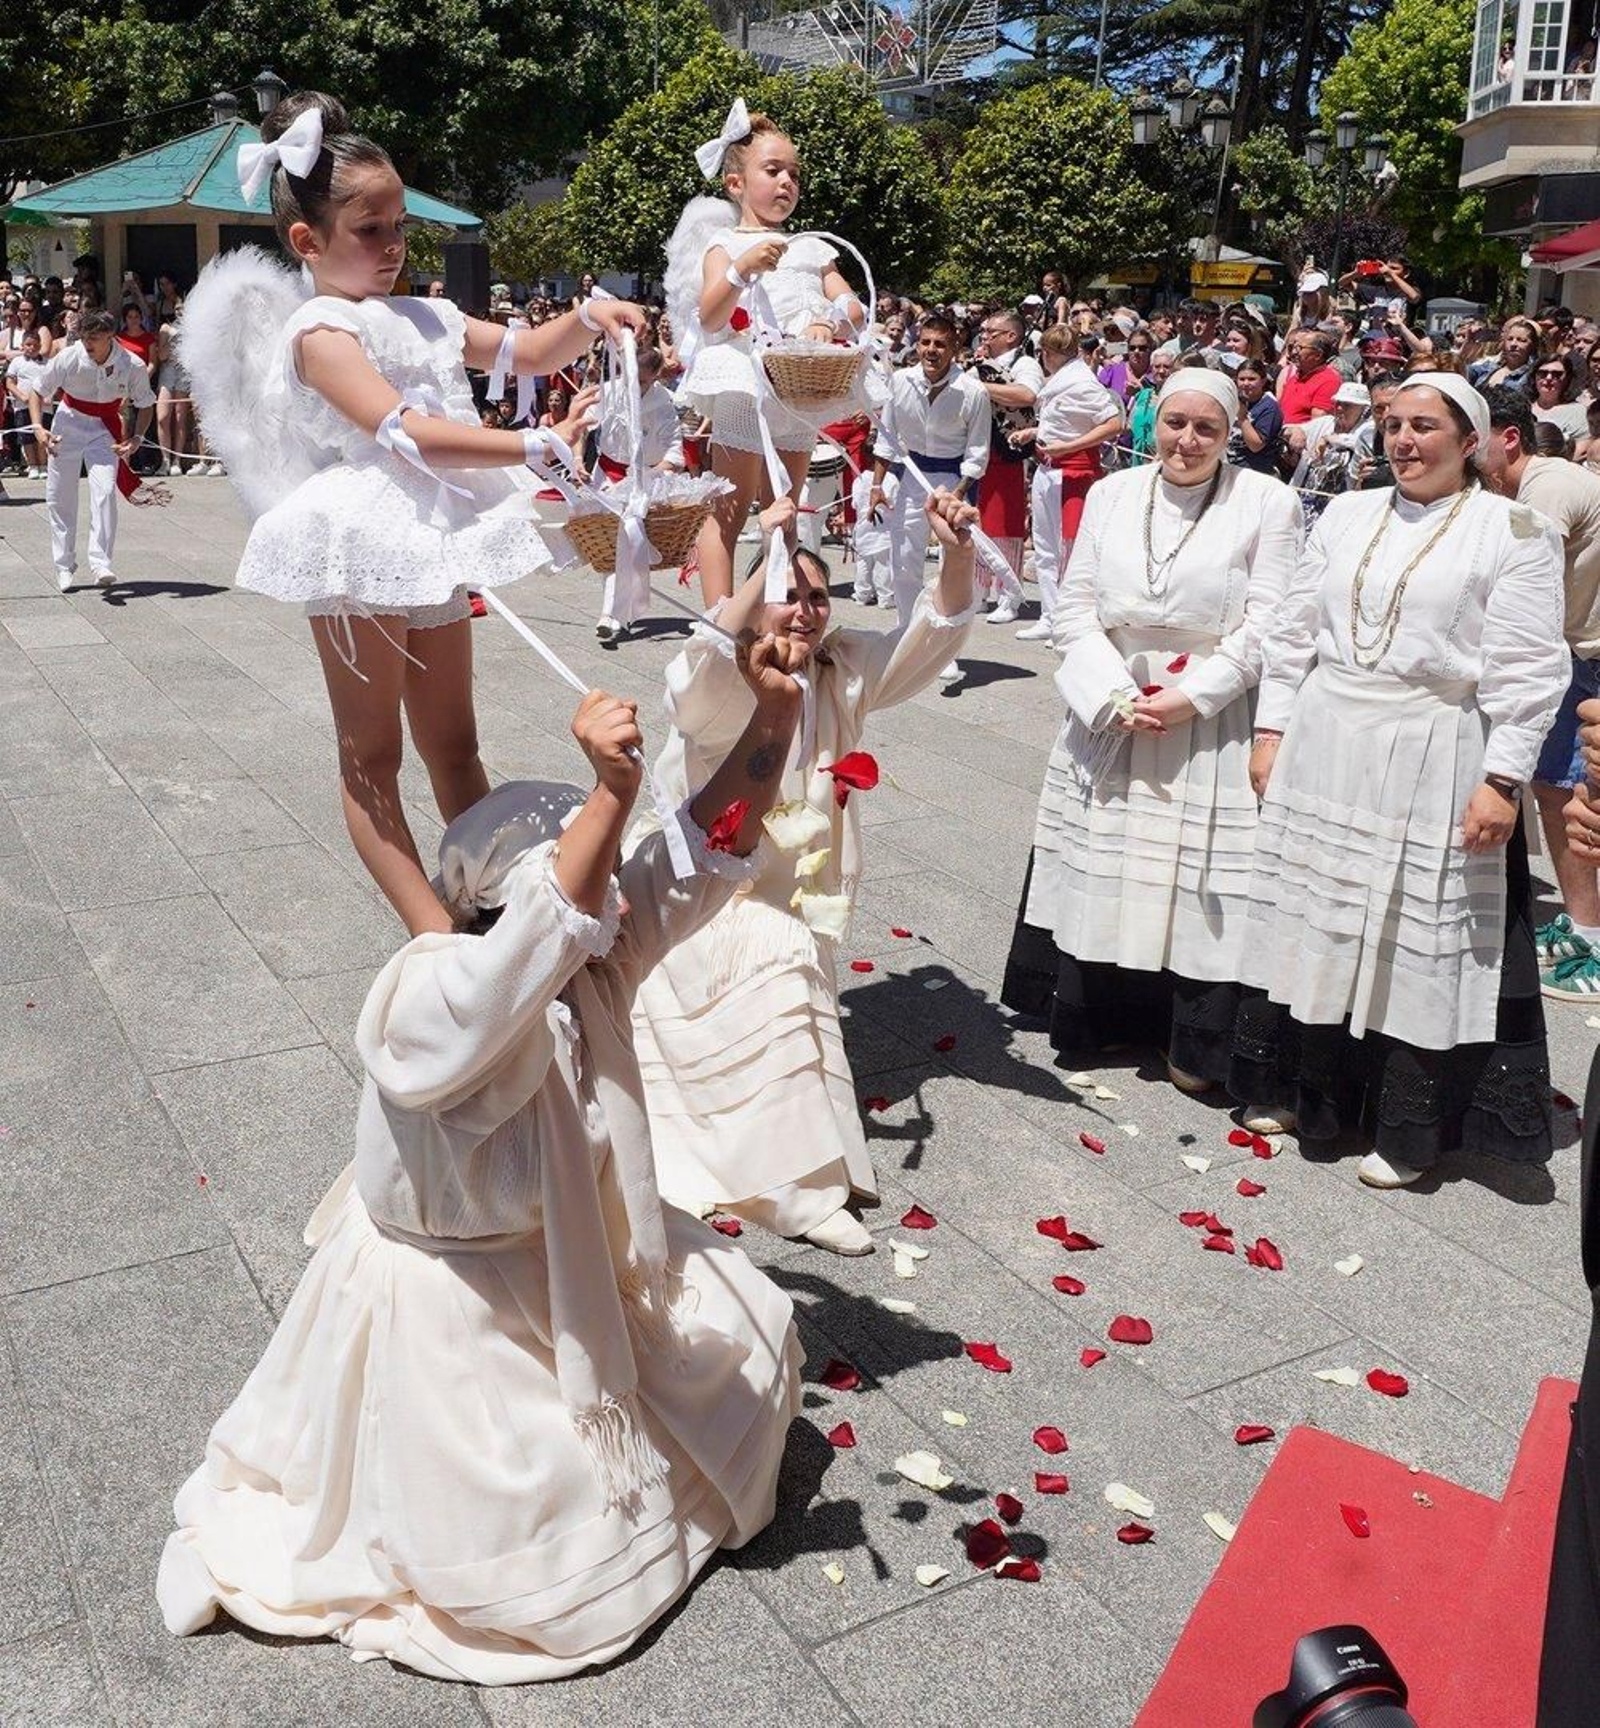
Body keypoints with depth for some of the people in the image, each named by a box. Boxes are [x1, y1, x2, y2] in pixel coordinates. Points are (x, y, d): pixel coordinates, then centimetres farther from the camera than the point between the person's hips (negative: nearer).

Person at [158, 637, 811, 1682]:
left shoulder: (593, 963, -11)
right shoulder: (441, 998, -33)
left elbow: (708, 849, -16)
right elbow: (541, 928, -55)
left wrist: (774, 721, -28)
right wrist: (612, 793, -65)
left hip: (567, 1257, 8)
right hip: (450, 1303, -8)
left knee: (747, 1328, 15)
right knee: (564, 1568, 1)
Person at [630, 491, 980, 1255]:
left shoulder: (843, 673, -2)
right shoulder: (723, 692, -20)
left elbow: (931, 634, -5)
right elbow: (697, 674, -45)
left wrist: (956, 555, -24)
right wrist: (763, 563, -48)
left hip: (797, 896, 8)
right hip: (712, 897, -7)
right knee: (776, 971, -26)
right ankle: (801, 1190, -21)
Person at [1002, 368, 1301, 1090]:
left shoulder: (1268, 502, -3)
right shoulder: (1112, 493, 6)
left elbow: (1266, 628, -8)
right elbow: (1075, 607, 3)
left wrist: (1189, 698, -15)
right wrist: (1117, 696, -9)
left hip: (1212, 727, -3)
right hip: (1109, 717, 3)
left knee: (1200, 884, -2)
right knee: (1100, 874, 8)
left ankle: (1194, 1045, 10)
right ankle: (1094, 1016, 25)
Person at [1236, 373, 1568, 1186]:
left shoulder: (1514, 532, -4)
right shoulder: (1346, 515, 10)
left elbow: (1527, 671, -8)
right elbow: (1293, 632, 11)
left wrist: (1502, 779, -14)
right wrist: (1271, 732, 6)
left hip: (1434, 766, -4)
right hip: (1323, 752, 4)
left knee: (1418, 938, 3)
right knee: (1314, 922, 11)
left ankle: (1407, 1129, 18)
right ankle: (1300, 1089, 28)